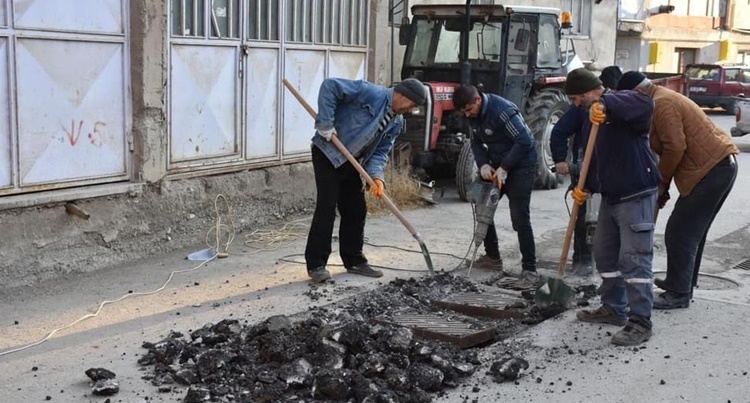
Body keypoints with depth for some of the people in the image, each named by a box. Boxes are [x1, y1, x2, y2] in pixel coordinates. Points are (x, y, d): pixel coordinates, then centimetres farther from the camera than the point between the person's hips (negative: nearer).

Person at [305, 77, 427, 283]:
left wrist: (376, 176, -15)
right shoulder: (371, 93, -18)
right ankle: (316, 264, -3)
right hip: (328, 153, -8)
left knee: (356, 211, 9)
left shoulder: (397, 122, 6)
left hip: (351, 162, 8)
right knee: (327, 207, -10)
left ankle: (354, 260, 22)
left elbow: (380, 152, 4)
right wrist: (325, 124, -24)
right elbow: (330, 86, -22)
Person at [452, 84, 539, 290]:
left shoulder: (502, 110, -27)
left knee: (520, 219, -14)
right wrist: (483, 164, -8)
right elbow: (476, 141, 8)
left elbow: (524, 141, -26)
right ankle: (492, 256, 31)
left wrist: (504, 168, -22)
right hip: (498, 165, 9)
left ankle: (530, 271, -11)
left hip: (519, 165, -9)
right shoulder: (475, 114, -1)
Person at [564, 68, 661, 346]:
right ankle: (614, 308, 31)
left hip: (636, 196, -10)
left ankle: (640, 323, -4)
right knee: (604, 253, 17)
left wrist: (605, 103, -48)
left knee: (634, 258, -9)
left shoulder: (622, 104, -14)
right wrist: (585, 187, 4)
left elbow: (645, 105, -38)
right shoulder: (593, 117, 15)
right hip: (610, 196, 10)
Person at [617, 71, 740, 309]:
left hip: (709, 170, -11)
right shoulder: (665, 99, 21)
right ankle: (683, 282, 30)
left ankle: (679, 294, -2)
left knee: (680, 234, -7)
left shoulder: (662, 104, -13)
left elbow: (675, 147, -20)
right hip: (722, 164, 11)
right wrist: (662, 184, 15)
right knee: (693, 231, 19)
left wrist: (660, 183, -8)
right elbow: (671, 147, 21)